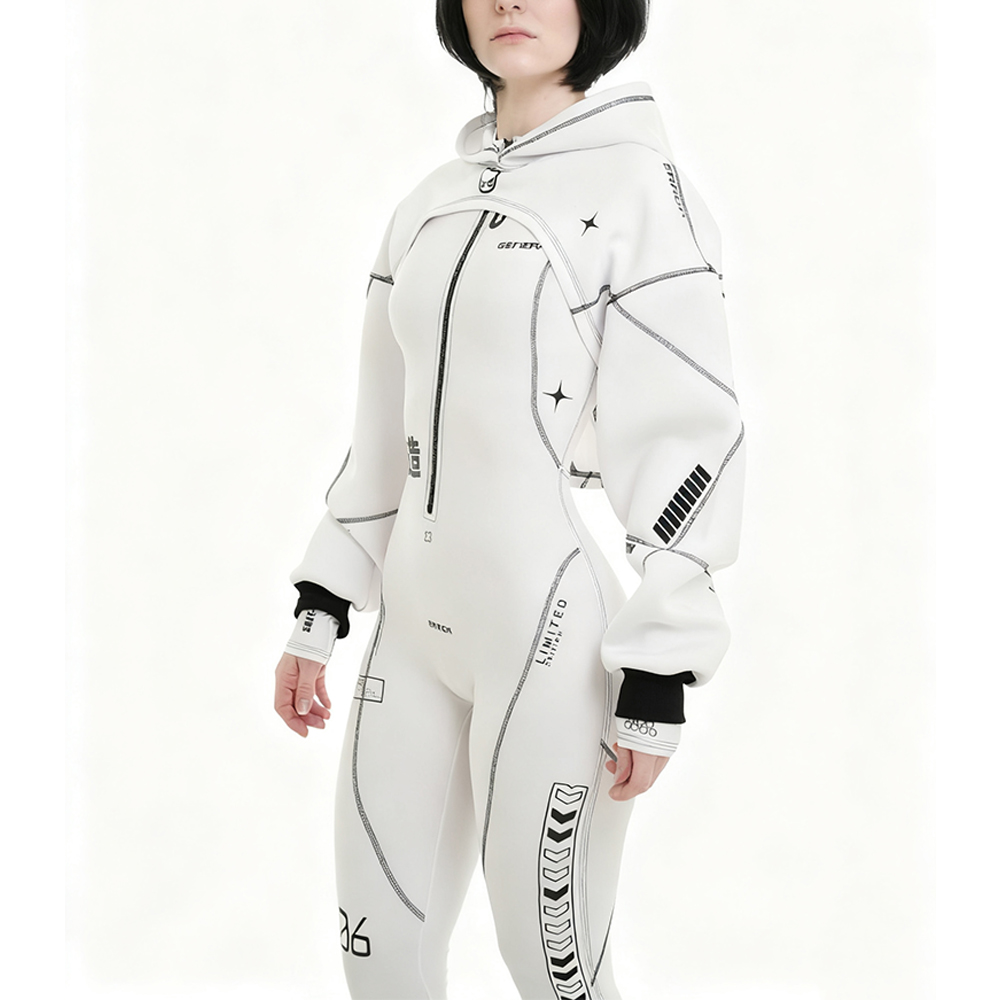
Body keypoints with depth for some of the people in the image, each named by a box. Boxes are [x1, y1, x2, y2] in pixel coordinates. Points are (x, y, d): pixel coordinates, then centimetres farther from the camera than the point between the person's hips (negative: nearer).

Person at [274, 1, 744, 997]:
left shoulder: (637, 186, -7)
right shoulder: (431, 203, 13)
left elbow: (688, 434, -10)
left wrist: (658, 684, -12)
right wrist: (319, 615, 15)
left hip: (555, 625, -6)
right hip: (414, 624, 6)